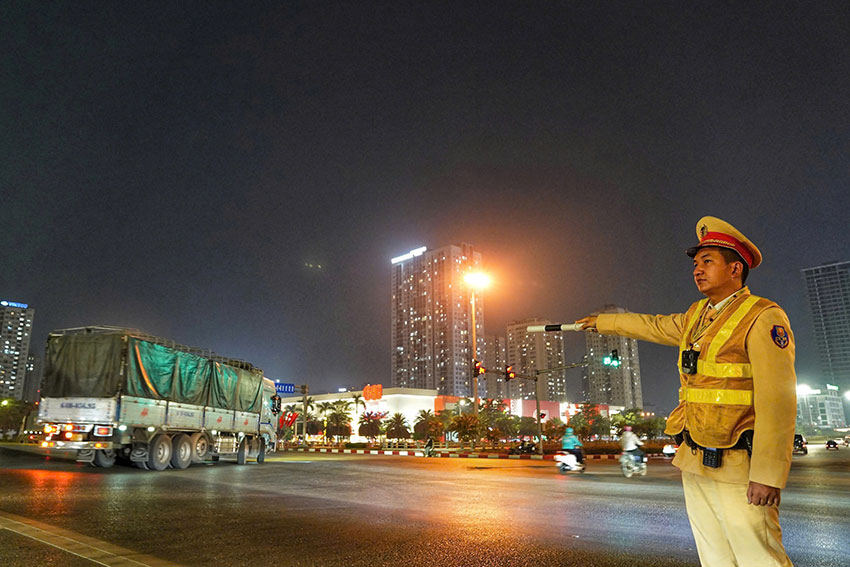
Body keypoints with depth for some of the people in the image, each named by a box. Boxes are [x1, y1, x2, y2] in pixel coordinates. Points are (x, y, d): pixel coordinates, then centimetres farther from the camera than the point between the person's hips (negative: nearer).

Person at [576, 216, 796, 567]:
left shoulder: (763, 318, -10)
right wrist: (602, 322, 41)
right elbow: (653, 326, 32)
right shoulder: (697, 315, 13)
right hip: (693, 462, 7)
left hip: (737, 470, -7)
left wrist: (768, 474, -21)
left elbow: (777, 400, -17)